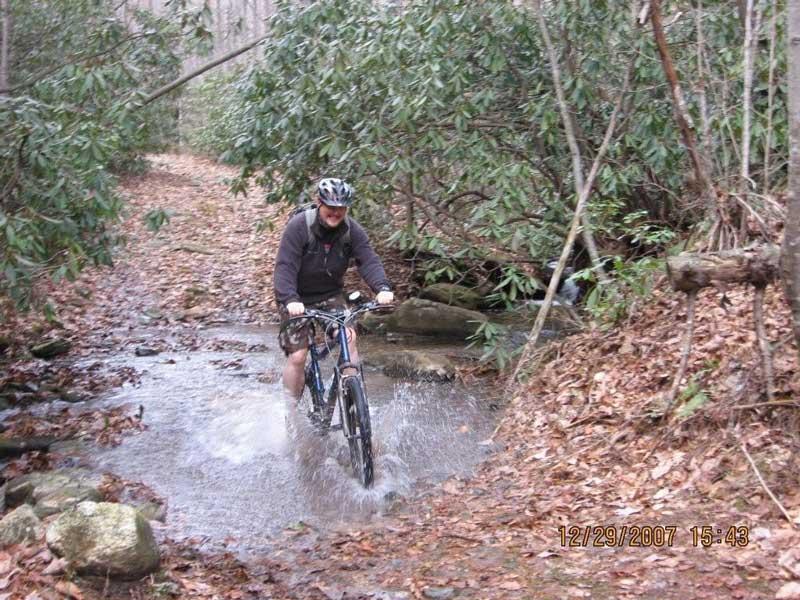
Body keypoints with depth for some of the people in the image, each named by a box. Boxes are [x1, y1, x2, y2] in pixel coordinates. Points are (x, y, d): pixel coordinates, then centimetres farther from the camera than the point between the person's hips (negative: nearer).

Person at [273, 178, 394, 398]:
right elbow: (285, 266, -30)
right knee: (297, 356, -8)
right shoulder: (298, 226, -23)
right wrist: (290, 299, -46)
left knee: (349, 337, -19)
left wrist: (383, 287, -40)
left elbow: (368, 260, -20)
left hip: (331, 295, 3)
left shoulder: (352, 230, -11)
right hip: (298, 300, -3)